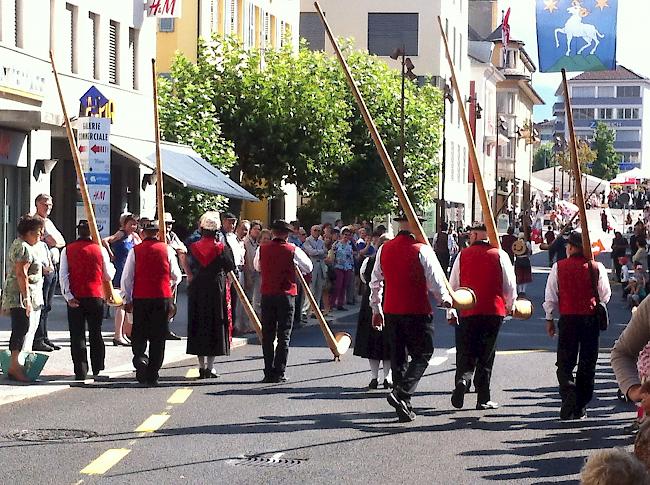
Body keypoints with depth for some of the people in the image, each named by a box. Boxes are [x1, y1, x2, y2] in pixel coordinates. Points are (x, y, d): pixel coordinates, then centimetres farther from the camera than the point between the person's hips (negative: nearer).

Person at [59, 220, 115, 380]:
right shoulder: (100, 250, -1)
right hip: (96, 296, 1)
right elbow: (108, 276, 7)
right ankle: (97, 370, 16)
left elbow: (63, 275, -7)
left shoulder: (68, 250, 0)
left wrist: (68, 296, -8)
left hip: (75, 298, 0)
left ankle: (80, 371, -2)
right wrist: (112, 267, 28)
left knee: (77, 335, 2)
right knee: (96, 334, 13)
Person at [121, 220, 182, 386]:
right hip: (162, 297, 0)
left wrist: (127, 300, 9)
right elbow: (176, 275, 7)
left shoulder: (135, 251, -1)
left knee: (139, 334, 12)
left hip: (140, 298, 0)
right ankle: (152, 375, 6)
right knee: (158, 337, 6)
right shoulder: (167, 250, 0)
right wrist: (173, 284, 30)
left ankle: (140, 357, -17)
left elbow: (126, 277, -1)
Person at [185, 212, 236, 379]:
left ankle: (202, 365, 10)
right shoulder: (222, 248, -10)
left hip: (197, 291, 2)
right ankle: (210, 366, 0)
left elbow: (190, 268, 4)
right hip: (217, 290, -2)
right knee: (216, 326, 5)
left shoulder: (193, 247, -4)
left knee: (198, 327, 10)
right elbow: (230, 267, -2)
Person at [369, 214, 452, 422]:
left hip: (391, 311, 6)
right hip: (417, 311, -6)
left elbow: (376, 282, 11)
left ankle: (404, 406, 17)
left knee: (398, 358, 14)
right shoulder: (421, 250, -14)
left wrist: (376, 308, 22)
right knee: (422, 355, 4)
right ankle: (401, 393, -16)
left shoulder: (384, 249, 3)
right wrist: (445, 299, 10)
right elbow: (436, 280, -9)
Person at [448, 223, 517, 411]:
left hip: (467, 312, 0)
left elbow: (453, 285, 6)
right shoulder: (500, 255, -1)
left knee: (465, 351, 7)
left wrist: (451, 312, 15)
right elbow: (510, 285, 3)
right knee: (486, 355, 8)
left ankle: (462, 378, -22)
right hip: (494, 311, 0)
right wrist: (510, 306, 21)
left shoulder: (463, 255, 2)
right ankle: (483, 399, 10)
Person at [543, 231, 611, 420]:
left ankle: (569, 395, -20)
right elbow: (605, 296, 3)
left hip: (568, 318, -1)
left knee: (565, 362, 4)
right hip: (591, 319, 1)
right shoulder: (597, 268, -3)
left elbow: (550, 295, 0)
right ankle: (581, 407, 12)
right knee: (587, 364, 10)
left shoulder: (559, 267, -3)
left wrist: (549, 319, 11)